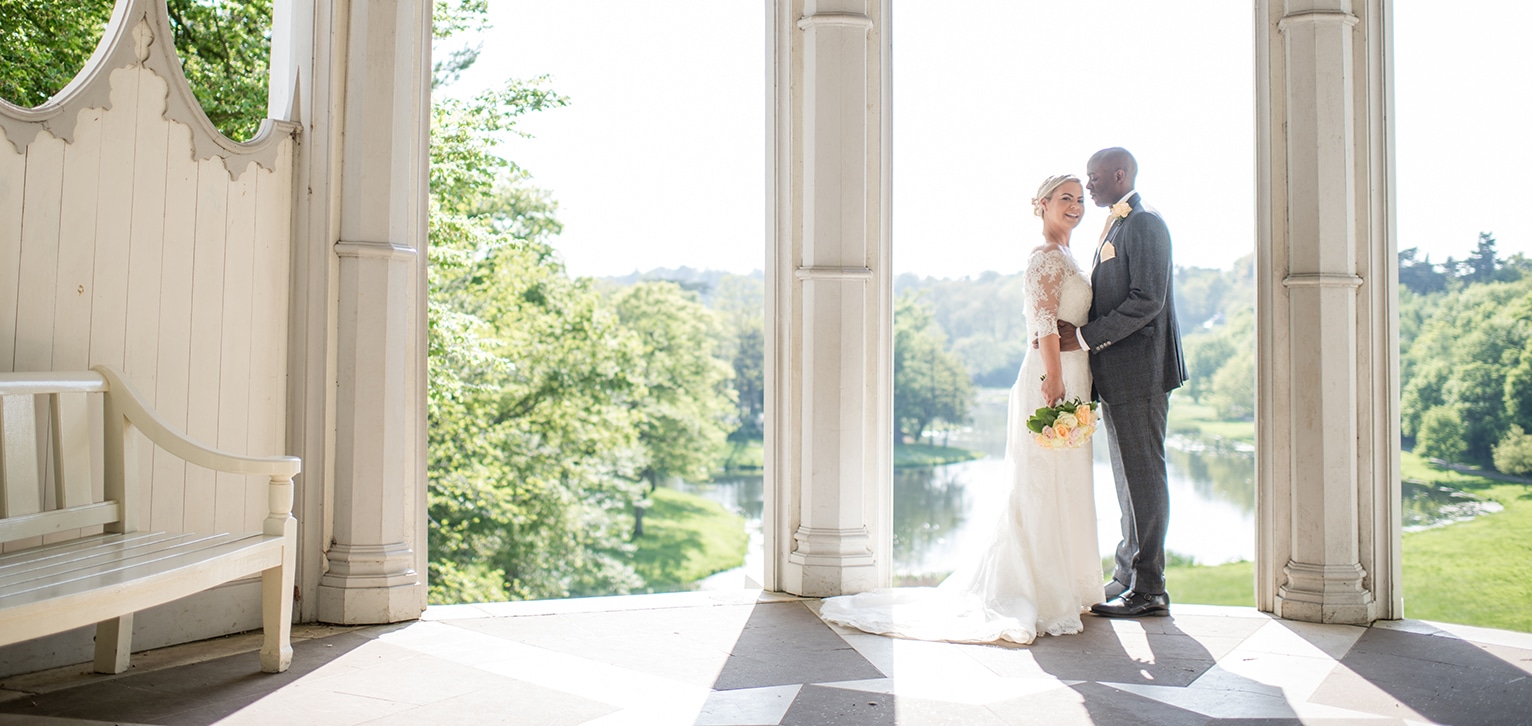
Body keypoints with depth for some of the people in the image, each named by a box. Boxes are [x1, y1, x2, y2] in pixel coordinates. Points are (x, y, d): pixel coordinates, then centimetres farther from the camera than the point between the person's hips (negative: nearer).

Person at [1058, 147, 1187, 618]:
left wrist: (1086, 336, -18)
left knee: (1143, 474, -4)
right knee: (1128, 477, 13)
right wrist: (1074, 331, 5)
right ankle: (1128, 575, 22)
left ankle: (1149, 589, 4)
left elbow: (1147, 301, -20)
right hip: (1116, 374, 10)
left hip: (1139, 371, -10)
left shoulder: (1144, 223, -11)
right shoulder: (1115, 227, 19)